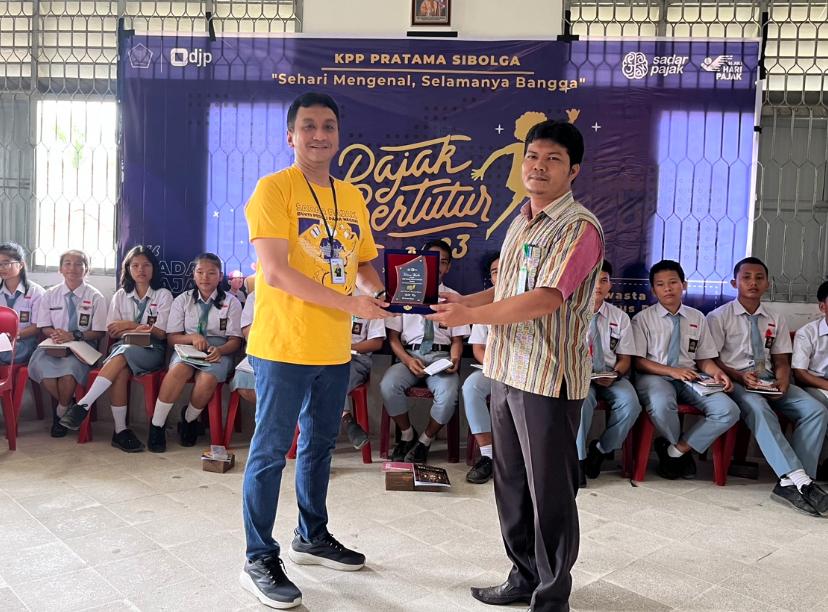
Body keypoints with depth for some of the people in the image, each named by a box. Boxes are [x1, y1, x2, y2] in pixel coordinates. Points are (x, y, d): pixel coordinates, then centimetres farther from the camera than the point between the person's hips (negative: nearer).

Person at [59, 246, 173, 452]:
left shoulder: (163, 295, 7)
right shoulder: (120, 296, 15)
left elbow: (161, 333, -1)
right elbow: (113, 332, 8)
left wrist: (130, 325, -4)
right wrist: (139, 329, -9)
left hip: (151, 351, -2)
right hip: (123, 349, 2)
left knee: (122, 354, -34)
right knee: (121, 371, -33)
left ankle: (83, 405, -36)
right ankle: (120, 430, -31)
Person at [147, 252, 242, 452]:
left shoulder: (231, 302, 9)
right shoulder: (182, 300, 15)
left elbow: (235, 341, 4)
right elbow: (172, 338, 10)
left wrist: (219, 350, -18)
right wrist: (192, 338, -12)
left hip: (219, 351, -1)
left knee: (207, 379, -34)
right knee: (179, 369, -35)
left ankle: (189, 420, -6)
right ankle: (156, 426, -26)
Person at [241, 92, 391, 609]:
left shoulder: (352, 197, 10)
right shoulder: (274, 189, -9)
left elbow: (363, 263, 19)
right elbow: (275, 272, -19)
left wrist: (378, 293, -4)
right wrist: (350, 303, -21)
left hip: (334, 348, 7)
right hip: (284, 345, -6)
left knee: (320, 444, 19)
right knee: (271, 450, 2)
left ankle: (312, 537, 37)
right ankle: (260, 561, 16)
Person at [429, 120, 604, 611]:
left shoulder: (579, 228, -14)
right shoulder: (522, 222, 14)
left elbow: (546, 299, -24)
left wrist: (471, 316, -18)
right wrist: (463, 301, 9)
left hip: (549, 378, -8)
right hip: (507, 370, 9)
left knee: (549, 490, 4)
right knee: (512, 483, 16)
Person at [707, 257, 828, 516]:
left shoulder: (776, 319, 15)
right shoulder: (719, 317, 1)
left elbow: (782, 361, 14)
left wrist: (782, 382, -9)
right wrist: (739, 377, -20)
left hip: (768, 381, 5)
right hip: (735, 380, -5)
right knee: (758, 408, -36)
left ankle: (789, 484, -27)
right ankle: (798, 479, -40)